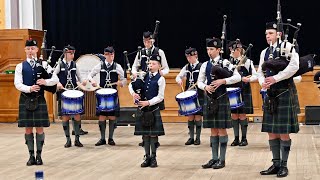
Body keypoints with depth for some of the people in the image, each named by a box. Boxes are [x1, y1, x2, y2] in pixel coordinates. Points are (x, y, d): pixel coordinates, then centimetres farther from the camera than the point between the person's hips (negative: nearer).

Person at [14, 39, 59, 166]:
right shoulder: (20, 66, 6)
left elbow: (56, 79, 0)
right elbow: (17, 84, -4)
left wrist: (45, 82, -18)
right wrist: (29, 88, -20)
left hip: (39, 100, 0)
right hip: (26, 100, 0)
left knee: (39, 128, 1)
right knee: (28, 129, 3)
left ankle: (39, 156, 9)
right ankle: (31, 156, 11)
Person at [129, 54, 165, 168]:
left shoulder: (160, 79, -4)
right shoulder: (143, 76, 7)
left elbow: (160, 97, -8)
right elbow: (131, 85, 14)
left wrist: (148, 102, -17)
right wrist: (133, 93, -6)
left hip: (153, 109, -4)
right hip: (142, 109, 4)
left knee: (153, 134, 0)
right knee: (145, 134, 7)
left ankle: (153, 158, 9)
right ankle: (147, 157, 15)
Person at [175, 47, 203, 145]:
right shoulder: (186, 67, 12)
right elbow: (178, 76, 15)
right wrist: (179, 80, -7)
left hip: (199, 96, -5)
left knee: (198, 117, 0)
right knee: (190, 117, 7)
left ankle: (198, 138, 8)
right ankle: (191, 137, 14)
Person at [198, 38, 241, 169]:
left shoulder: (225, 63, -3)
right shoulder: (205, 65, 8)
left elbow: (237, 77, -11)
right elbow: (199, 81, 10)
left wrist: (222, 81, -20)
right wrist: (205, 87, -10)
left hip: (221, 99, -4)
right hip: (209, 99, 4)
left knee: (222, 129, -1)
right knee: (213, 130, 8)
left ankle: (222, 160, 5)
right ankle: (214, 158, 15)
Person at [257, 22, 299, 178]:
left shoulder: (287, 47, -5)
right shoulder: (264, 52, 14)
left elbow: (294, 66, -18)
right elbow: (260, 72, 15)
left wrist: (275, 78, -20)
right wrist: (263, 82, -7)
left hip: (284, 93, -6)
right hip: (270, 95, 6)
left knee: (284, 132, -3)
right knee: (271, 131, 8)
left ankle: (284, 165, 5)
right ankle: (276, 164, 16)